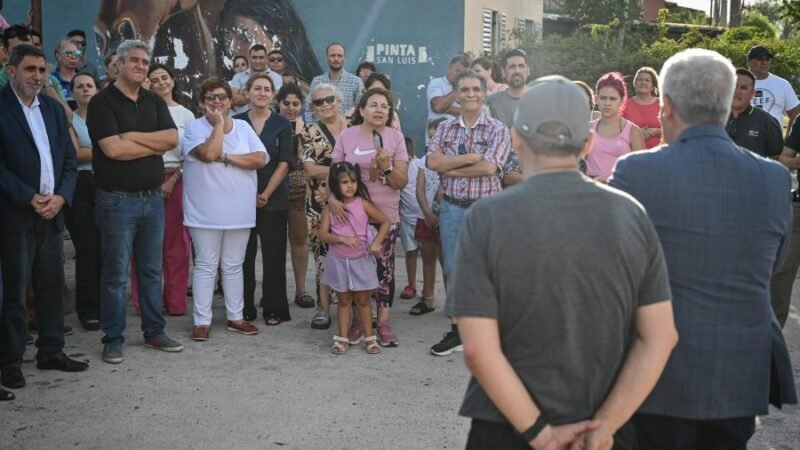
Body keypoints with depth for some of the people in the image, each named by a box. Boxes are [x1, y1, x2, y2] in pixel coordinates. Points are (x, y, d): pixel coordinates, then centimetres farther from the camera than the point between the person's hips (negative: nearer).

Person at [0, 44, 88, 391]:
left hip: (53, 212, 5)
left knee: (52, 286, 10)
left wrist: (61, 196, -5)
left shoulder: (54, 108, 13)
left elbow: (69, 159, 11)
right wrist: (29, 198, -15)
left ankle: (51, 352, 21)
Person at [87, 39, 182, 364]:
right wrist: (155, 145, -8)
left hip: (152, 198, 6)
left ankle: (154, 331, 24)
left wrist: (133, 136, -12)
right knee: (115, 274, 2)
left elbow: (172, 138, -2)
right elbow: (113, 149, -19)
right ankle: (113, 339, 11)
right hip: (117, 200, -5)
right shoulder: (102, 102, -7)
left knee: (152, 270, 13)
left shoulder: (155, 102, 11)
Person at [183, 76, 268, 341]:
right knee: (206, 266, 2)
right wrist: (219, 123, -13)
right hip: (205, 212, -3)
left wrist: (226, 157, -13)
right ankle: (202, 321, 8)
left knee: (233, 266, 12)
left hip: (238, 210, 3)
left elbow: (260, 159, -5)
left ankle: (235, 317, 21)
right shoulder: (196, 128, -3)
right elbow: (209, 153, -22)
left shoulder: (244, 128, 8)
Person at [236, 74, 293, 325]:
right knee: (244, 255, 3)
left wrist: (266, 194, -11)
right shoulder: (236, 122, 6)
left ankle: (274, 309, 9)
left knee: (273, 256, 1)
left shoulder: (282, 124, 4)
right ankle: (244, 309, 12)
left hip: (274, 199, -1)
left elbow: (284, 163, -2)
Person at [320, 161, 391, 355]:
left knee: (362, 300, 8)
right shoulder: (330, 208, -3)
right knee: (344, 300, 10)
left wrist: (377, 242, -14)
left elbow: (385, 221, -3)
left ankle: (369, 338, 16)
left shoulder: (363, 204, -6)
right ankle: (343, 338, 16)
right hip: (339, 261, 1)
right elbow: (322, 235, -9)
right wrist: (342, 239, -24)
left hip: (361, 260, -1)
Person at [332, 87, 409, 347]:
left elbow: (402, 182, -1)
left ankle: (383, 322, 13)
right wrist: (332, 198, -13)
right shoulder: (347, 136, 0)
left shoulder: (396, 138, -1)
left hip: (387, 215, 0)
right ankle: (356, 320, 18)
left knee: (384, 268, 3)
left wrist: (387, 167, -20)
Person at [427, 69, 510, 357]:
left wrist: (450, 169, -9)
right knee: (452, 270, 9)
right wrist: (471, 157, -12)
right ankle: (456, 330, 20)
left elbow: (489, 167, -16)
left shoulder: (497, 130, -2)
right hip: (451, 207, 4)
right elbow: (432, 161, -7)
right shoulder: (446, 128, 9)